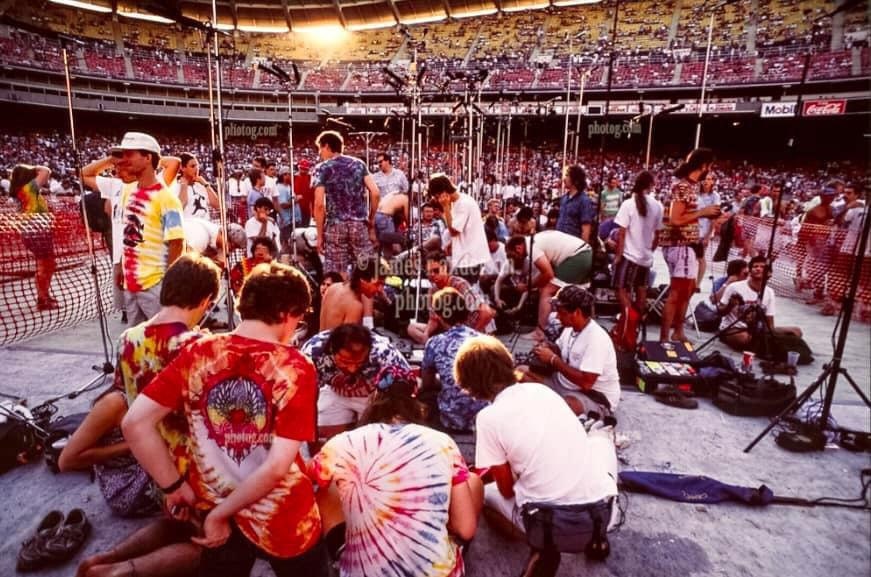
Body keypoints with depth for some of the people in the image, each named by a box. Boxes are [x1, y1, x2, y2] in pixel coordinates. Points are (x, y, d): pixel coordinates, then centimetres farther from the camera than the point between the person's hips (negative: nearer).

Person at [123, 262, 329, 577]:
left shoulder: (197, 353, -9)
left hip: (216, 513, 3)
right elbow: (277, 466, -23)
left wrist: (175, 486, -2)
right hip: (284, 520, -2)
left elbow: (134, 423, -11)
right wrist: (220, 514, -10)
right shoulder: (296, 369, -20)